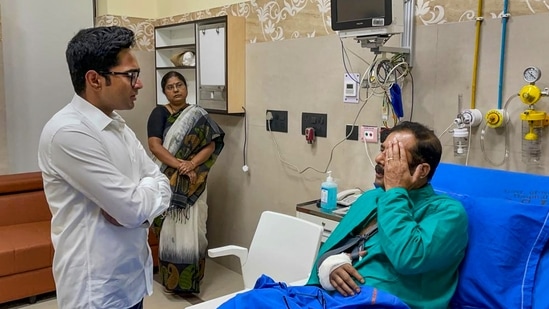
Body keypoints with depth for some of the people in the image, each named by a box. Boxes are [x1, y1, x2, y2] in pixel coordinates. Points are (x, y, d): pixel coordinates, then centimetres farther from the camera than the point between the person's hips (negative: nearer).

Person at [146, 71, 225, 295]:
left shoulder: (198, 115, 6)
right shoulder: (159, 113, 0)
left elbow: (210, 145, -2)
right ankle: (172, 280, 17)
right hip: (168, 182, -1)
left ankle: (190, 280, 16)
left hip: (193, 183, 1)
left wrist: (192, 164, -18)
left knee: (191, 230, 4)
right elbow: (154, 145, -12)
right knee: (171, 230, 4)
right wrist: (179, 165, -22)